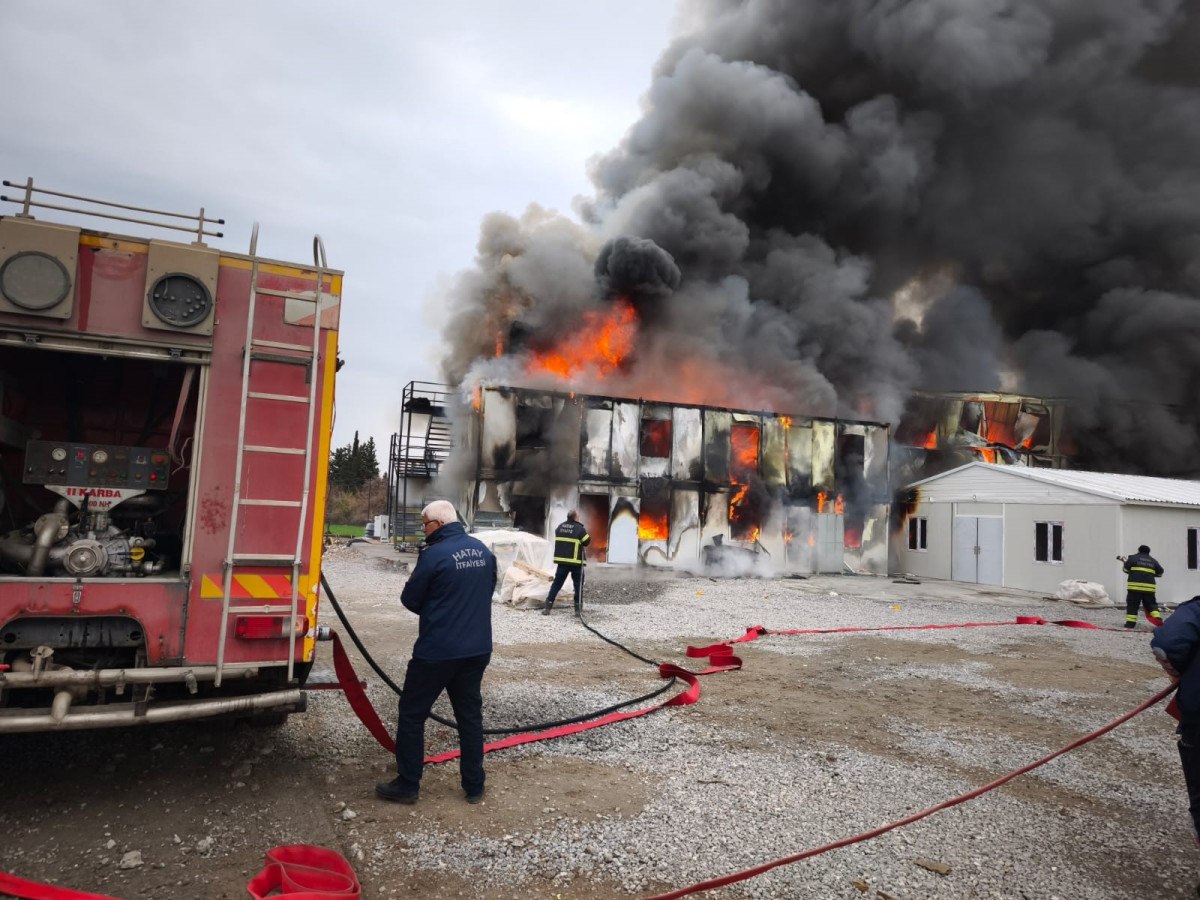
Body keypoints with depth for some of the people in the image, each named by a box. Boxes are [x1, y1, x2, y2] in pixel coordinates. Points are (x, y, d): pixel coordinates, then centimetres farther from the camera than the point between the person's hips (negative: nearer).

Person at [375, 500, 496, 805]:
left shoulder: (434, 555, -15)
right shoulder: (483, 551, 5)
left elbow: (410, 600, -6)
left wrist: (432, 605, 14)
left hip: (437, 650, -6)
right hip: (478, 648, 6)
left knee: (412, 714, 9)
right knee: (470, 714, 15)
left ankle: (407, 785, 16)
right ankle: (474, 786, 21)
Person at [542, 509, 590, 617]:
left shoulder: (560, 527, 5)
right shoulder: (580, 529, -11)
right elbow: (587, 541, -5)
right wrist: (587, 534, 11)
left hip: (562, 560, 4)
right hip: (576, 562, -4)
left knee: (557, 584, 10)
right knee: (578, 585, 8)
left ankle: (548, 607, 5)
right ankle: (578, 609, 8)